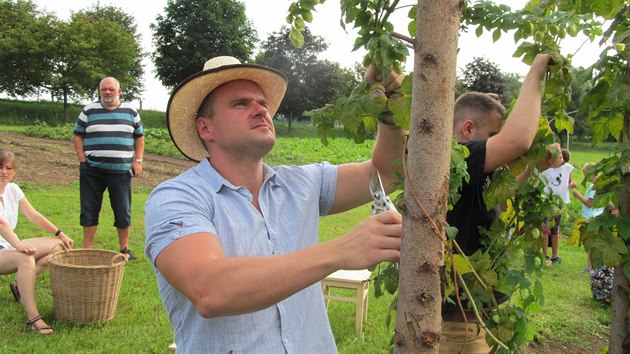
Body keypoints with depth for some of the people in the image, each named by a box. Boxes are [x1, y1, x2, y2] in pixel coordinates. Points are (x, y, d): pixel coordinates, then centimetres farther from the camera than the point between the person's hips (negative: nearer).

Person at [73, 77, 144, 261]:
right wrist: (83, 160, -1)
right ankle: (88, 249, 17)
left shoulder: (130, 111, 8)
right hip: (92, 170, 0)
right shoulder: (89, 111, 6)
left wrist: (138, 161, 2)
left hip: (121, 170, 0)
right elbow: (78, 136, 9)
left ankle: (124, 249, 16)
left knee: (123, 212, 3)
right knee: (89, 211, 6)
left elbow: (139, 137, 12)